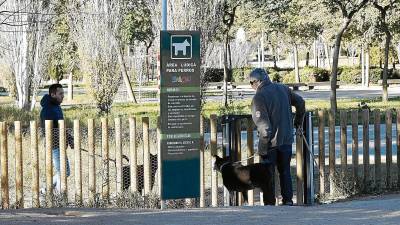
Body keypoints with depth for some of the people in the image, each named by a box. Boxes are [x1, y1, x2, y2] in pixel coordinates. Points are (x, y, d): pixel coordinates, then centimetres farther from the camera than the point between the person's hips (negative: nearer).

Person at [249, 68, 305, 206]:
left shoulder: (259, 97, -15)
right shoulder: (283, 89, 5)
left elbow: (262, 122, -21)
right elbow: (300, 103, 15)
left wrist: (265, 141, -16)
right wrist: (298, 122, 28)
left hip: (270, 142, -6)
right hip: (286, 139, 6)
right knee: (285, 171, 17)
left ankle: (270, 202, 5)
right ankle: (288, 200, 16)